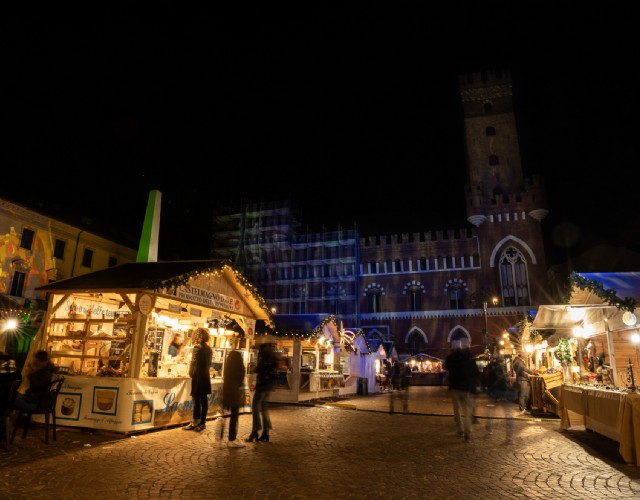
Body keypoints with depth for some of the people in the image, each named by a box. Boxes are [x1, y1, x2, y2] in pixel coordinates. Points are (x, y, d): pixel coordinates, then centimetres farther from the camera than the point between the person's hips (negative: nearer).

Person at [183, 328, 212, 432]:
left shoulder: (197, 347, -12)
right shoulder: (209, 349, 9)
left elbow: (194, 362, -12)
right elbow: (209, 363, 11)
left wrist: (191, 374, 2)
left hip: (198, 377, -7)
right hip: (206, 377, 7)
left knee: (196, 400, -2)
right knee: (204, 400, 8)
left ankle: (195, 423, 4)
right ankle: (202, 422, 14)